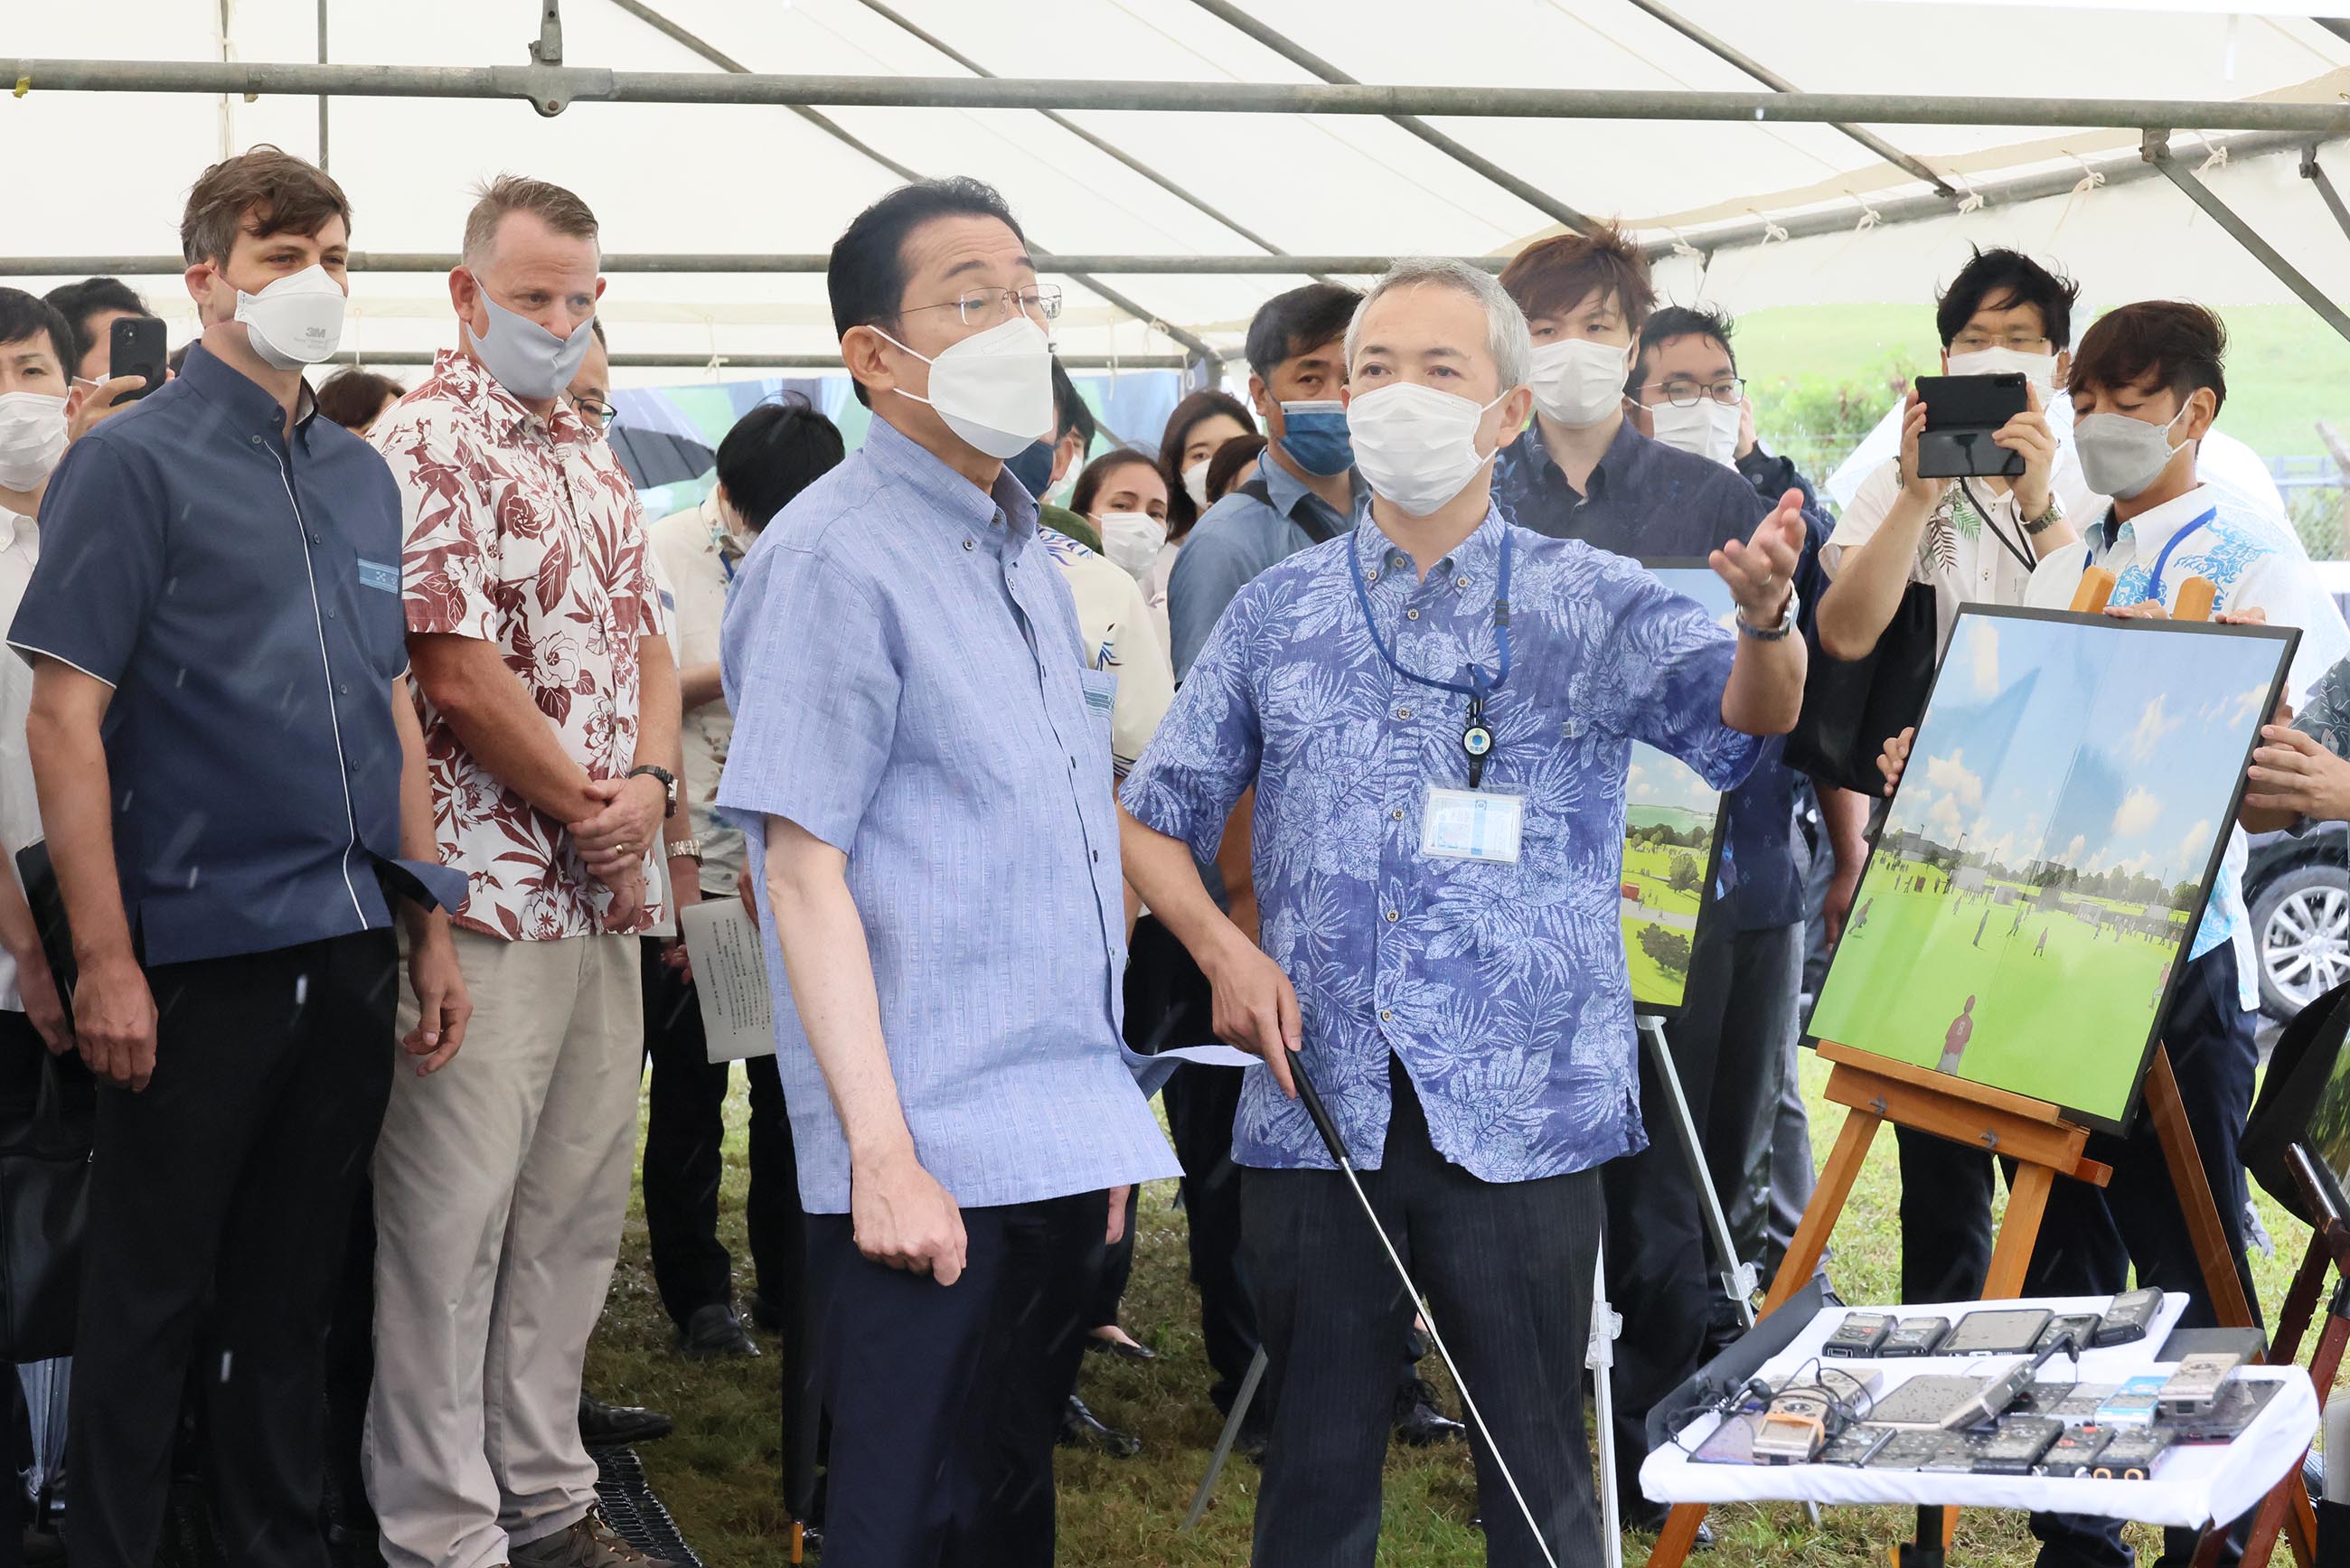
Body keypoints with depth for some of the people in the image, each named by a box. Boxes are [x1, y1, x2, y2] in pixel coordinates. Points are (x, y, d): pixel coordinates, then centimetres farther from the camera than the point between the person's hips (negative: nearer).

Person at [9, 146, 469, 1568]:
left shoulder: (363, 477, 13)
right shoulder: (134, 463, -5)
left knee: (296, 1289, 16)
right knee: (153, 1297, 4)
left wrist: (431, 926, 12)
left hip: (352, 947, 6)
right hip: (203, 952, -5)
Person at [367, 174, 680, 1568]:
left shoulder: (594, 456, 17)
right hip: (488, 891, -8)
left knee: (579, 1205, 13)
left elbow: (647, 635, 17)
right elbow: (457, 676, -16)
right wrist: (586, 808, -8)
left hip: (608, 896, 8)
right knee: (453, 1217, -3)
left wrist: (650, 786, -1)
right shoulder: (432, 444, -9)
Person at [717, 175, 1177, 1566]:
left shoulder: (1028, 553, 15)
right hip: (934, 1164, -8)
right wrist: (883, 1155, -20)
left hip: (1063, 1146, 8)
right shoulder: (835, 557, -10)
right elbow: (805, 867, -15)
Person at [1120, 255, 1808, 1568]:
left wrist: (1766, 613, -37)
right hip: (1317, 1114, 2)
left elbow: (1746, 711, -14)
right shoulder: (1277, 610, 9)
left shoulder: (1592, 601, 2)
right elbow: (1156, 816, 13)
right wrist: (1222, 945, -5)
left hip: (1520, 1123, -2)